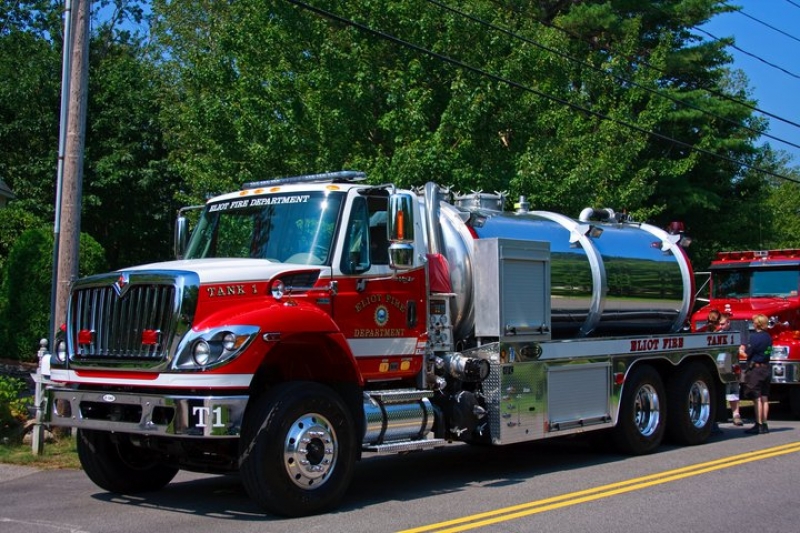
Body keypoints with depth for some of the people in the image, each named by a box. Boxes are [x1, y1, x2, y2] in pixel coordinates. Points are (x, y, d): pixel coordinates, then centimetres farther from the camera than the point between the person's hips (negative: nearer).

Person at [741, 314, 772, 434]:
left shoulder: (755, 337, -15)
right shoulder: (768, 337, 10)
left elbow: (747, 353, -14)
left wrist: (741, 350, 7)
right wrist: (745, 349, 15)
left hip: (756, 369, -8)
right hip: (767, 369, 8)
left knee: (757, 398, -5)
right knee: (765, 398, 10)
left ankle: (758, 425, -5)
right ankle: (764, 425, 14)